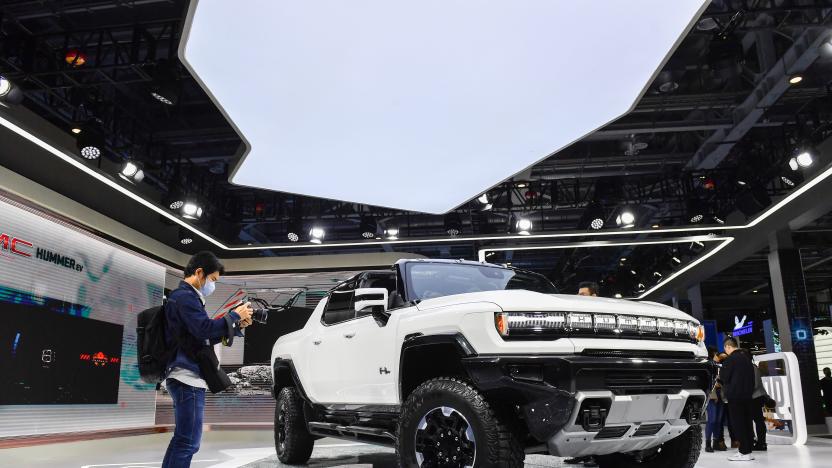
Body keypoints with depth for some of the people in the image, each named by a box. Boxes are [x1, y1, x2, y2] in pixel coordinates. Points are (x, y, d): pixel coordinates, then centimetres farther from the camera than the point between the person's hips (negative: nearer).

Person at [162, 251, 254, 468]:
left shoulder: (185, 296, 22)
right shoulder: (185, 296, -10)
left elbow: (204, 337, 24)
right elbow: (206, 330, -23)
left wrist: (237, 325, 12)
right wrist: (235, 316, -9)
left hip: (186, 377, 11)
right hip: (188, 378, -11)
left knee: (182, 440, 14)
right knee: (188, 442, -10)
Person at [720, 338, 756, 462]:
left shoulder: (731, 359, -14)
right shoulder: (746, 357, 11)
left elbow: (724, 377, -9)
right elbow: (751, 376, 16)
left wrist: (721, 382, 11)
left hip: (735, 396, -8)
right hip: (747, 395, 8)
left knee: (738, 424, -2)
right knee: (746, 423, 12)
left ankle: (744, 452, -2)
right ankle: (748, 449, 16)